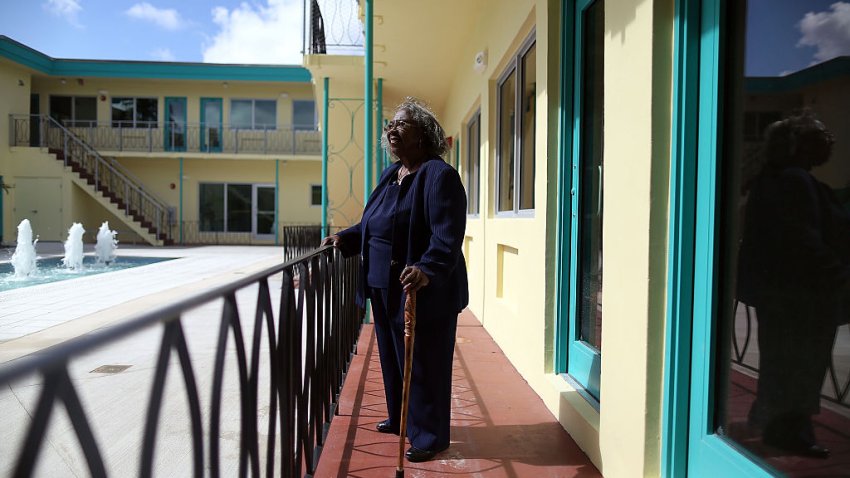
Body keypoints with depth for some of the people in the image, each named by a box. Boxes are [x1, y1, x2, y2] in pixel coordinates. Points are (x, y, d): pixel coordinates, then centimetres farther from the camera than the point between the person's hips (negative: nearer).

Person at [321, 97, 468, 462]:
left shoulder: (439, 175, -16)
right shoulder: (390, 174, 12)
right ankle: (400, 418, 41)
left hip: (424, 293, -9)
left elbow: (448, 236, -27)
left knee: (423, 364, 4)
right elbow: (372, 226, 22)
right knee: (392, 358, 21)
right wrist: (345, 238, 10)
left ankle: (429, 436, 21)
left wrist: (428, 269, -41)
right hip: (385, 290, 9)